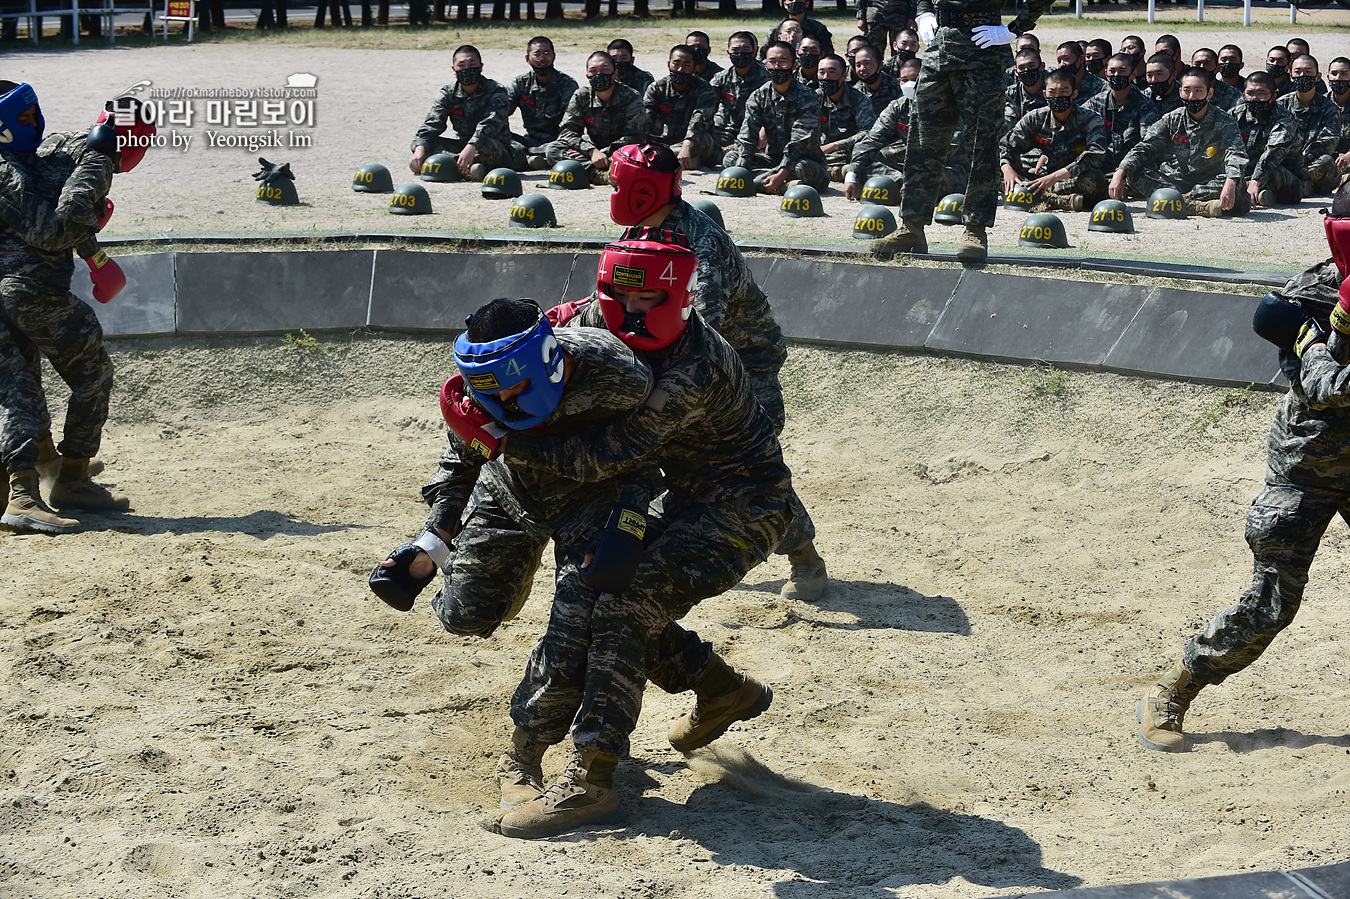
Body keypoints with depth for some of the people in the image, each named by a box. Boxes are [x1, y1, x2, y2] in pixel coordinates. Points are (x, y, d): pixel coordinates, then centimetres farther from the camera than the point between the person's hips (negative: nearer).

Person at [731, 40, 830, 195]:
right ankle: (787, 186, -25)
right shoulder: (759, 96, 3)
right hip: (772, 158, 5)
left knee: (802, 169, -39)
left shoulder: (807, 97, -11)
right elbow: (747, 137, -7)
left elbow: (799, 143, -21)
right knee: (731, 159, -17)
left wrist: (781, 174, -34)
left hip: (807, 160, -5)